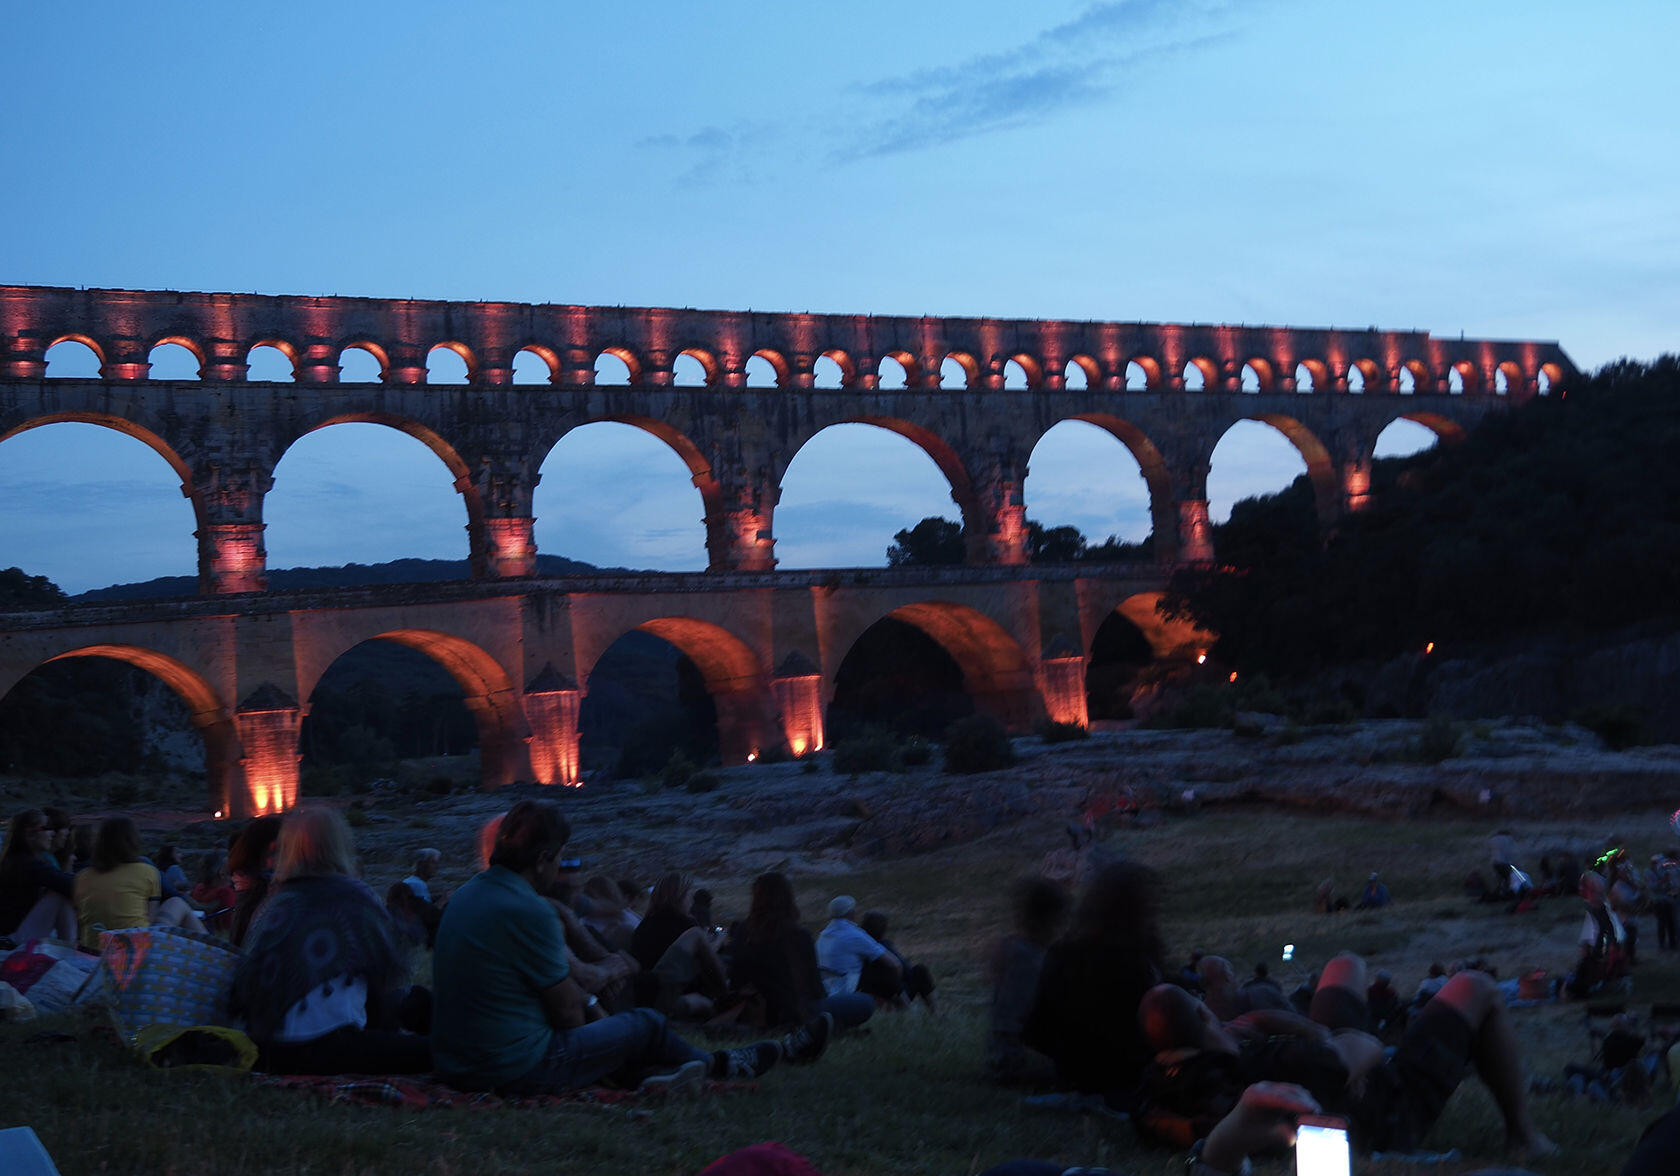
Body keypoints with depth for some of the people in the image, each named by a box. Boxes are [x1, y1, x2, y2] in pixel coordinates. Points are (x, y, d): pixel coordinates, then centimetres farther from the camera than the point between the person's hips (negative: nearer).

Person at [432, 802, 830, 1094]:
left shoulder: (467, 894, 6)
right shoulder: (528, 911, -22)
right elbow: (566, 1010, -12)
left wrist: (588, 1007, 14)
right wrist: (588, 1010, 9)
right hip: (518, 1069, -8)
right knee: (646, 1025, 10)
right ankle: (720, 1065, 31)